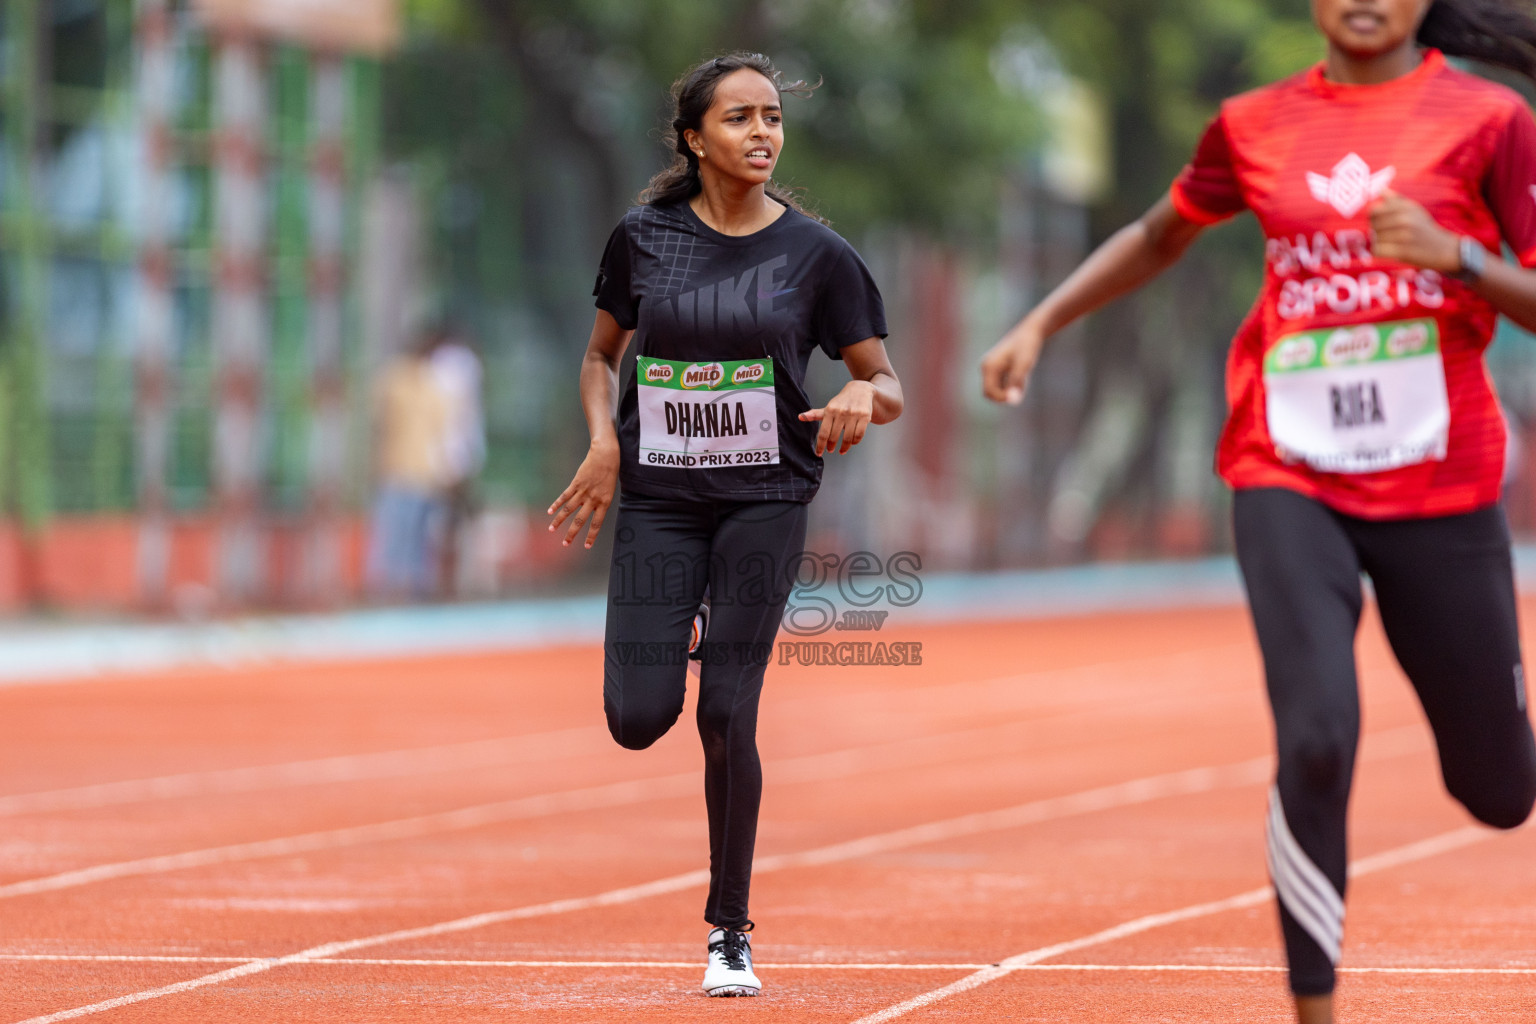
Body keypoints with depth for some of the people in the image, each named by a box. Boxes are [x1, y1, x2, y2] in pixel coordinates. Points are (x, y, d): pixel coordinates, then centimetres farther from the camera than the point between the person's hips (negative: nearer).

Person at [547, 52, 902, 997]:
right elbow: (602, 355, 14)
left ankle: (730, 932, 10)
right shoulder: (644, 237, 0)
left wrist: (863, 397, -22)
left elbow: (888, 387, 2)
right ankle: (680, 635, 31)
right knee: (639, 722, -9)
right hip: (658, 499, 1)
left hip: (765, 498, -1)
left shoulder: (817, 253, -3)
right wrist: (603, 439, -4)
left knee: (726, 721, -8)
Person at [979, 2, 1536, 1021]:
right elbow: (1158, 237, 23)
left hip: (1442, 490, 0)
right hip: (1291, 479, 0)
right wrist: (1040, 324, 16)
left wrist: (1453, 255, -21)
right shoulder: (1256, 125, 5)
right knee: (1317, 743, -20)